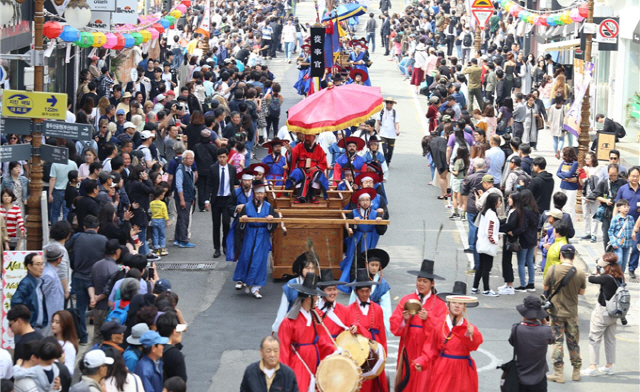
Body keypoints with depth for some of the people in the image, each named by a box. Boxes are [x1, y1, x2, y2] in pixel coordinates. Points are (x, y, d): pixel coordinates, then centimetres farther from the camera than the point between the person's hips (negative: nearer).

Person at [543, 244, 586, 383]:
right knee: (573, 342, 13)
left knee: (557, 342, 4)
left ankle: (558, 373, 4)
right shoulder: (580, 274, -9)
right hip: (572, 313, 2)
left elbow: (545, 287, -4)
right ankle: (576, 372, 22)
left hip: (556, 311, -2)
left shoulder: (553, 270, -14)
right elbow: (581, 292, 3)